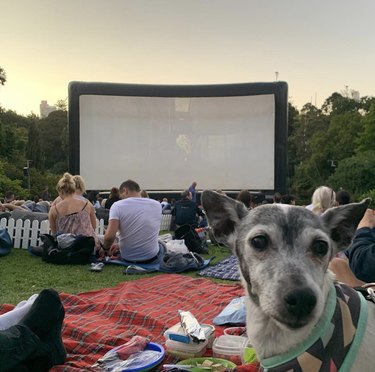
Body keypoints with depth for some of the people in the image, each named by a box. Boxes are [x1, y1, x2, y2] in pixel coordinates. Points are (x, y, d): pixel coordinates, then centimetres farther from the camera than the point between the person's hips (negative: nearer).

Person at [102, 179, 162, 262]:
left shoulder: (118, 205, -12)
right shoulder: (157, 205, -1)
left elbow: (109, 236, -23)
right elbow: (146, 233, 8)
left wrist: (106, 248, -1)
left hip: (128, 258, 1)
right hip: (151, 256, -1)